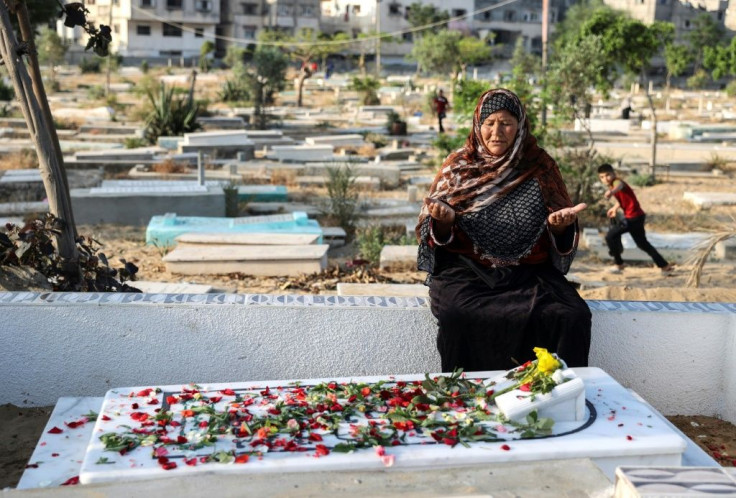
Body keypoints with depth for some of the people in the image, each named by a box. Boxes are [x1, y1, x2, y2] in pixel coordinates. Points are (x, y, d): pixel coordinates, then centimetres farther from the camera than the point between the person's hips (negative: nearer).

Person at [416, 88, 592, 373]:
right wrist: (443, 220, -16)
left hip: (530, 272, 1)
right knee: (458, 315, -33)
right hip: (467, 270, -1)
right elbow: (436, 234, 8)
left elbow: (561, 242, 10)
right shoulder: (459, 166, 8)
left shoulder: (540, 167, 8)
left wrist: (560, 226, -14)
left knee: (572, 317, -27)